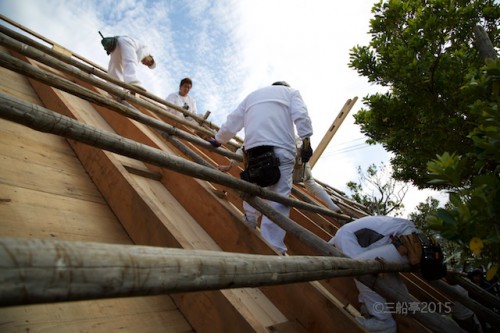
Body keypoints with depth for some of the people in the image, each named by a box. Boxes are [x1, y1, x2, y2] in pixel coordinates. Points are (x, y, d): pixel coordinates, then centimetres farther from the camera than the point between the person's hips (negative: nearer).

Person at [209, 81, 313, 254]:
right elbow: (301, 116, 2)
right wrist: (306, 141, -6)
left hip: (253, 148, 4)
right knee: (278, 198, -8)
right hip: (281, 147, -4)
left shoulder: (251, 96, 33)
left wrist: (218, 140, 42)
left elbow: (232, 122, 30)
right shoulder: (291, 92, 23)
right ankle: (273, 248, -13)